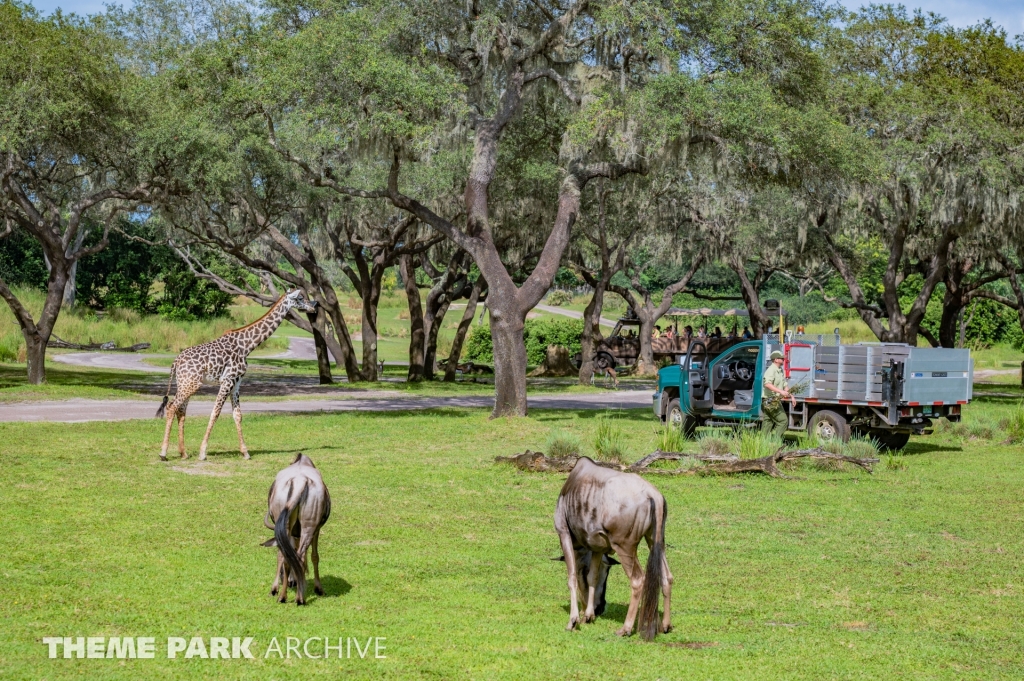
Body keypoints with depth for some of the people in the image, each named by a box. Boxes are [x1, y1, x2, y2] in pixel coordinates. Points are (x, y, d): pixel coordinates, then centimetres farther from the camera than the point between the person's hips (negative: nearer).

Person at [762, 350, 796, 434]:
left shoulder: (781, 371, 17)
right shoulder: (771, 370, -15)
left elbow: (785, 385, 27)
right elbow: (767, 384, -31)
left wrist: (791, 397, 19)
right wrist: (781, 391, -38)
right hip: (771, 401, -10)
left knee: (767, 424, 7)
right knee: (783, 421, -9)